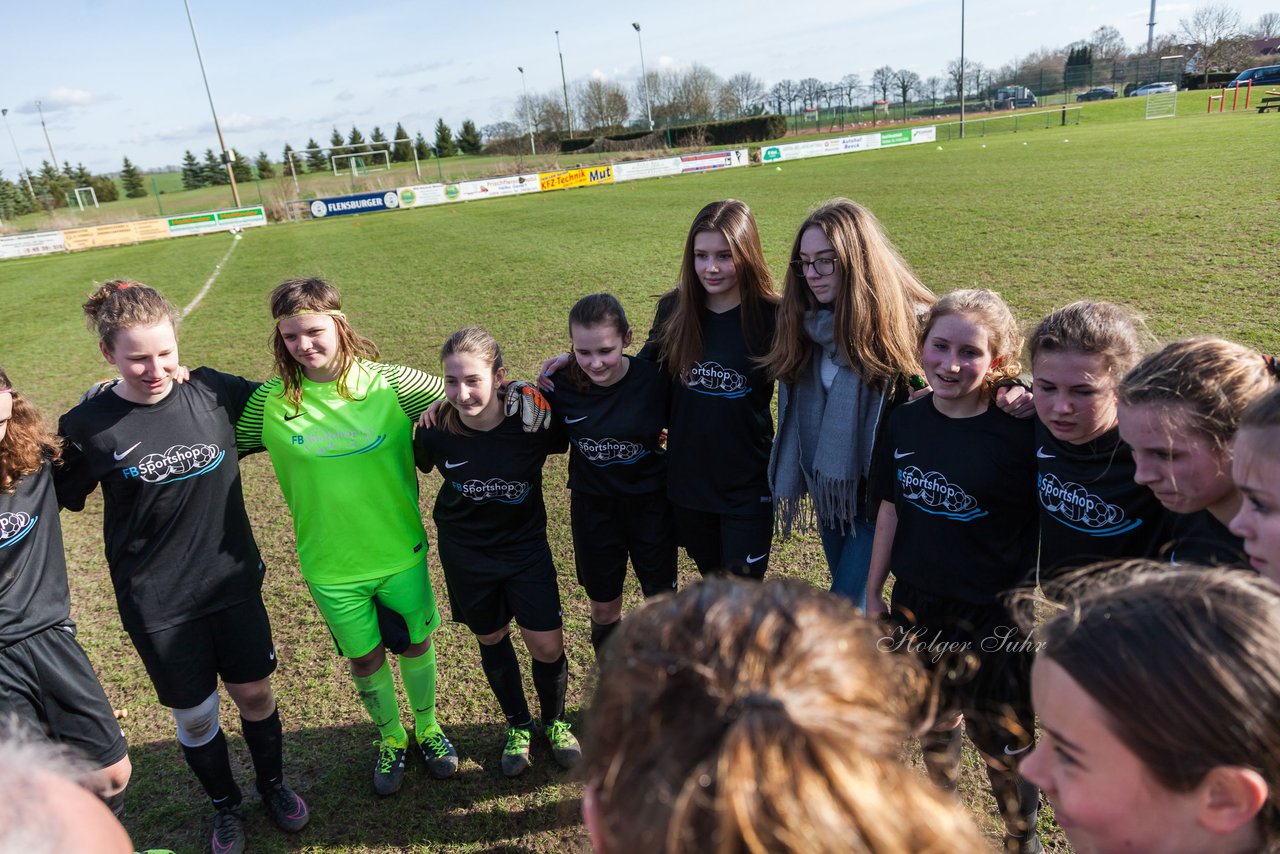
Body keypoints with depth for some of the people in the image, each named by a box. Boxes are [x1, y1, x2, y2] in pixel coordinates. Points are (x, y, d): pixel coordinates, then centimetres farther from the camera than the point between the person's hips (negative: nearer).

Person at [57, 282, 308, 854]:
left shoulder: (213, 392, -8)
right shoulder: (87, 427, -11)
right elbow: (51, 502, 3)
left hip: (234, 579, 1)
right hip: (157, 602, -1)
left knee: (254, 693, 14)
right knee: (194, 715, 14)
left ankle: (273, 785, 42)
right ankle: (225, 807, 41)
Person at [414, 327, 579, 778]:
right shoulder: (436, 431, -21)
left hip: (525, 546, -1)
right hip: (466, 556, 1)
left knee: (547, 645, 0)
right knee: (492, 640, 16)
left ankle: (554, 722, 32)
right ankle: (518, 726, 42)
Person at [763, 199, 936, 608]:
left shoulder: (909, 323, -18)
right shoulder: (802, 323, -2)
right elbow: (794, 405, 6)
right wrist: (790, 478, 6)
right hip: (826, 484, 6)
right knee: (854, 594, 23)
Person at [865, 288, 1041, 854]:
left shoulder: (1021, 433, -18)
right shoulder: (906, 422, -5)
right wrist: (873, 592, 9)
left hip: (995, 616, -4)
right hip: (917, 606, 4)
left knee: (1003, 741, 13)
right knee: (933, 726, 24)